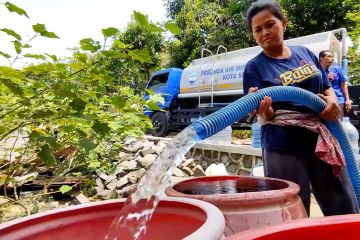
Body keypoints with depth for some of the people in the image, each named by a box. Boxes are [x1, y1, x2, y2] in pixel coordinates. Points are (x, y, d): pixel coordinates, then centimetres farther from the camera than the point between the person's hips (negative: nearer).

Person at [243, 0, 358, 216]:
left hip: (322, 140, 5)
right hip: (284, 148, -4)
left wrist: (332, 100, -6)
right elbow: (266, 117, -11)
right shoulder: (255, 67, -6)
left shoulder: (305, 53, 8)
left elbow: (327, 88, 17)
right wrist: (264, 111, -34)